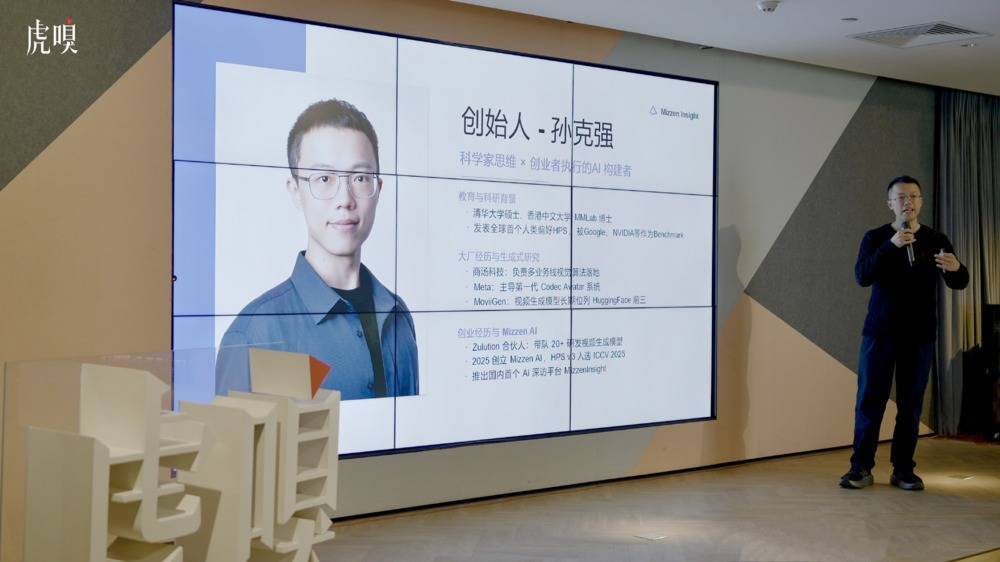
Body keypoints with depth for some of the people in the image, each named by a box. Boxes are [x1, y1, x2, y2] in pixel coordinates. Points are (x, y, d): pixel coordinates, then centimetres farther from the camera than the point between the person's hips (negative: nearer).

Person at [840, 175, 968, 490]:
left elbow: (958, 284, -2)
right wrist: (892, 245, -24)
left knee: (910, 403, 3)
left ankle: (903, 470, 10)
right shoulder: (876, 238, 3)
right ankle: (861, 467, 6)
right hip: (879, 332, -1)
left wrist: (955, 268, -26)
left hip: (919, 335, 1)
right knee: (869, 399, -1)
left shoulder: (935, 241, 6)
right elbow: (862, 277, -12)